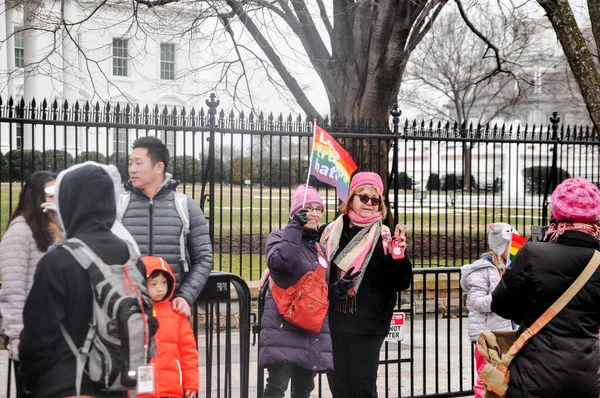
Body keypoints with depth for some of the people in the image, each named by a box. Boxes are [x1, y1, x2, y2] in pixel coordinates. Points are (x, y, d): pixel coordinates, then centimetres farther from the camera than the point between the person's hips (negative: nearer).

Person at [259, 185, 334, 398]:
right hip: (283, 327, -7)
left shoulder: (319, 248, 19)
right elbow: (278, 261, -25)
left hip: (314, 330, 7)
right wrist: (295, 228, -20)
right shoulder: (279, 237, -1)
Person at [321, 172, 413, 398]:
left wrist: (398, 255, -22)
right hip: (334, 322, 3)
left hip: (367, 326, -3)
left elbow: (402, 283, -8)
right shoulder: (332, 231, 4)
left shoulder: (384, 237, -3)